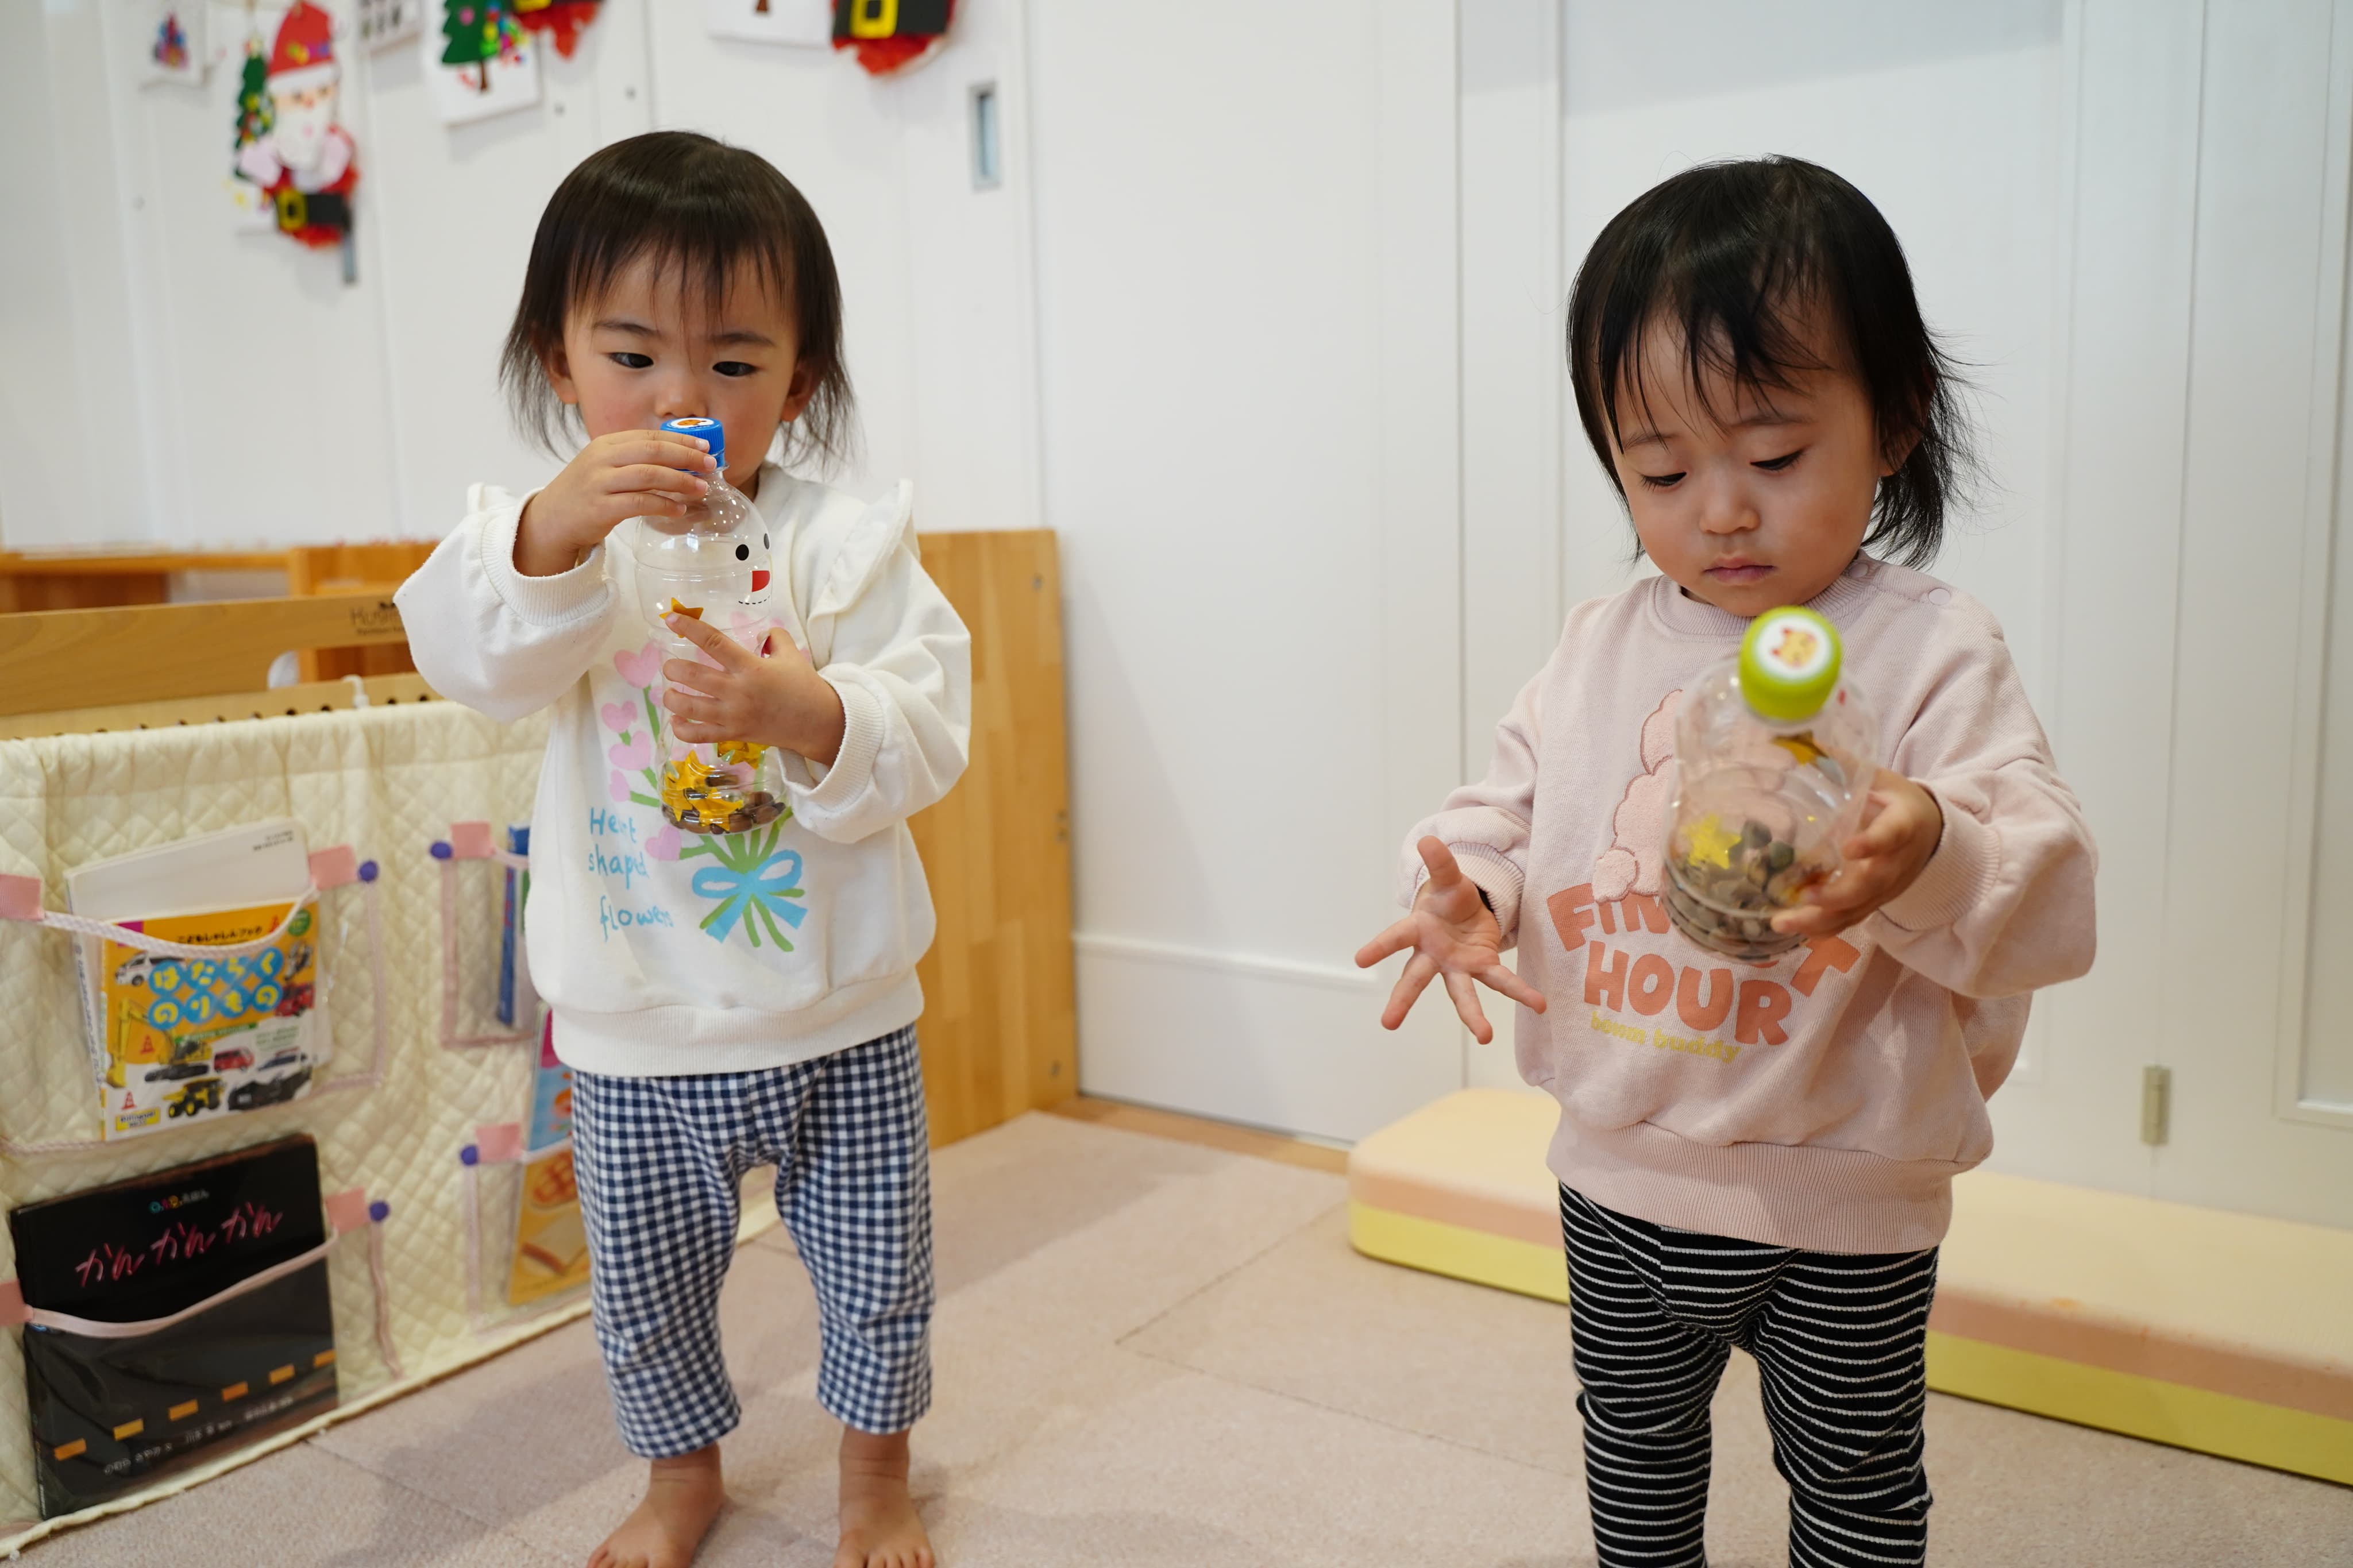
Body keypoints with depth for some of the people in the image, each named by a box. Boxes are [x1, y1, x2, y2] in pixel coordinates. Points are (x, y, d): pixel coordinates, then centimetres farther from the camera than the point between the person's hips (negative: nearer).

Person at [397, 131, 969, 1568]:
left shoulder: (849, 543, -8)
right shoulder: (549, 532, -4)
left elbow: (928, 736, -16)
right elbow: (476, 661, -23)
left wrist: (817, 720, -36)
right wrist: (554, 532, -41)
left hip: (841, 1022, -1)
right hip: (637, 1040, 1)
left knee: (876, 1275, 16)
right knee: (645, 1290, 19)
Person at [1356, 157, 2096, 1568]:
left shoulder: (1933, 649, -15)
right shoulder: (1604, 645, -2)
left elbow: (2051, 902, -21)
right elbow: (1507, 805, 3)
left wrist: (1932, 857, -43)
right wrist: (1461, 893, -19)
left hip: (1845, 1198, -3)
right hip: (1623, 1172, 4)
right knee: (1635, 1445, 26)